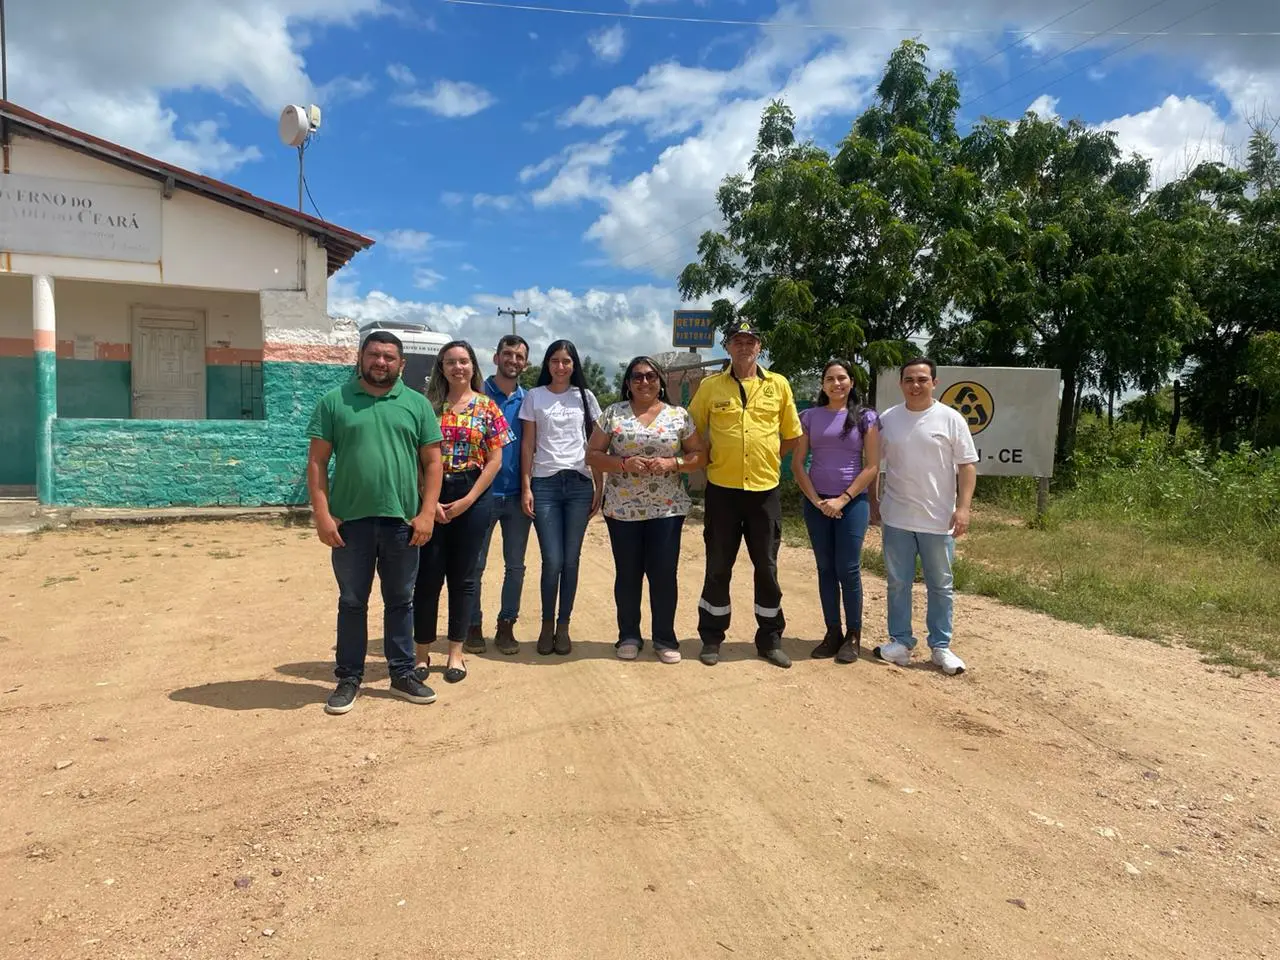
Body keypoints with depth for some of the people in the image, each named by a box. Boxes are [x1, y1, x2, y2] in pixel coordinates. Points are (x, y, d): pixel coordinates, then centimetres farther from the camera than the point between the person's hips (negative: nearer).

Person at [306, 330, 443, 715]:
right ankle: (348, 679, 21)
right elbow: (317, 461, 1)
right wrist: (322, 515, -7)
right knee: (352, 603, 9)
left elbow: (432, 462, 4)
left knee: (400, 601, 12)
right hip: (351, 521, -1)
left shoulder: (417, 404, 6)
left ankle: (402, 674, 24)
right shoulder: (334, 402, 3)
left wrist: (427, 513, -5)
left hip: (402, 521, 1)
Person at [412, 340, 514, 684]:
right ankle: (422, 652, 16)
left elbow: (495, 460, -1)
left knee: (462, 576, 6)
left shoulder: (487, 407, 2)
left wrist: (467, 500, -9)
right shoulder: (428, 406, 4)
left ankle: (456, 653, 18)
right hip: (431, 497, 0)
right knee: (428, 575, 2)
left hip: (472, 497, 0)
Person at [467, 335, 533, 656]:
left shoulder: (528, 401, 8)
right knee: (475, 565, 4)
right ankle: (474, 626, 17)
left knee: (515, 565, 8)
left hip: (518, 495, 3)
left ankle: (506, 626, 20)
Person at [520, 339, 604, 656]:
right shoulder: (534, 396, 7)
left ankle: (563, 626, 15)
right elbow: (527, 444, 5)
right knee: (552, 561, -6)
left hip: (579, 484, 1)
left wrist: (599, 488, 4)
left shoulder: (585, 397, 10)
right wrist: (526, 487, -3)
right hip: (544, 484, -1)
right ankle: (547, 624, 14)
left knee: (571, 560, 2)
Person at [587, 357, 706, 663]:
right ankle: (629, 636, 22)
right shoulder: (613, 413, 3)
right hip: (622, 509, 0)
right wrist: (623, 463, -14)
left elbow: (699, 456, 6)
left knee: (664, 574, 3)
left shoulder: (679, 416, 4)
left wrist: (672, 463, -13)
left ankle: (665, 638, 17)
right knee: (627, 574, 7)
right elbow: (592, 455, 2)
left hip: (667, 509, 0)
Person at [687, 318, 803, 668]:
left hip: (764, 490, 1)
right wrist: (712, 458, 1)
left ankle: (770, 639, 22)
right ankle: (711, 638, 20)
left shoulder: (778, 385, 3)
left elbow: (792, 435, 12)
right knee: (718, 568, 7)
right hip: (722, 490, -1)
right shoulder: (711, 386, 1)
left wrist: (768, 457, 5)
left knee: (767, 568, 9)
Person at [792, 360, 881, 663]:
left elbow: (872, 466, -4)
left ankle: (853, 636, 10)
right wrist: (815, 500, -6)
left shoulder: (866, 418, 0)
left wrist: (843, 500, -11)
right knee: (826, 569, 6)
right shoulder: (810, 417, 5)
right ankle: (833, 633, 16)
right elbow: (797, 463, 4)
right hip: (816, 503, 2)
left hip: (853, 502, -2)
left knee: (847, 569, -2)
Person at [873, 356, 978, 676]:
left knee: (940, 586, 8)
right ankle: (901, 641, 21)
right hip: (896, 518, 2)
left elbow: (967, 465, -3)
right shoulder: (887, 419, 3)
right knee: (898, 583, 9)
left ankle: (941, 646, 18)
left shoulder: (950, 419, -4)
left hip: (938, 519, -2)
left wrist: (963, 508, -11)